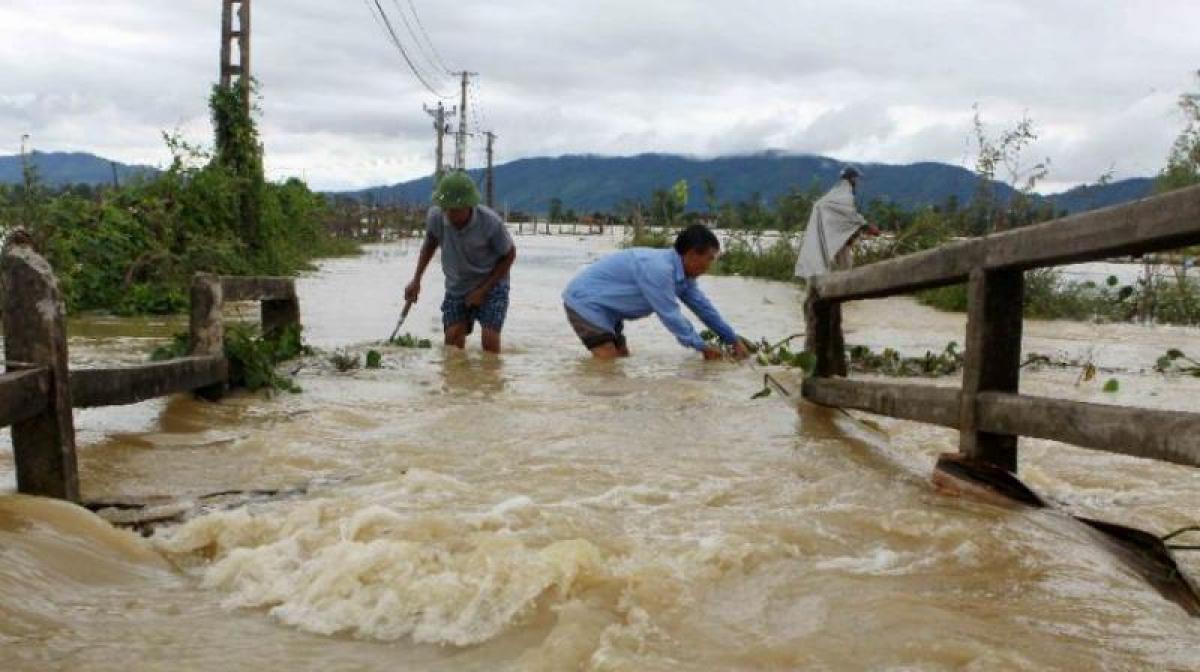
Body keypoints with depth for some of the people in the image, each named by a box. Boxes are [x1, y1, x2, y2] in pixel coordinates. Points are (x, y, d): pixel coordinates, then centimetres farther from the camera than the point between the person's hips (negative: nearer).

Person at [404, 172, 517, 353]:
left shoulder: (491, 222, -27)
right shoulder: (435, 216, -18)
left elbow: (509, 255, -10)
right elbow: (430, 244, 7)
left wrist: (483, 290, -13)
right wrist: (416, 280, 4)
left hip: (491, 284, -3)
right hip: (456, 286, 3)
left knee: (490, 339, -17)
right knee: (453, 338, -7)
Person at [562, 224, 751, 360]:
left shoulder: (682, 272, 1)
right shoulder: (658, 269, -29)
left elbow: (702, 307, 11)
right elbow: (671, 316, -24)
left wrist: (734, 340, 13)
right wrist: (703, 347, -14)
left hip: (602, 306, 10)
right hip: (585, 301, -10)